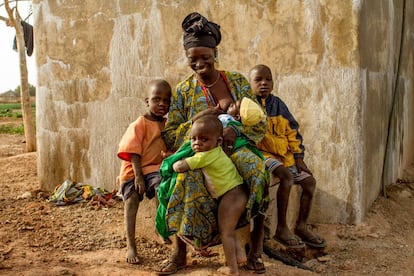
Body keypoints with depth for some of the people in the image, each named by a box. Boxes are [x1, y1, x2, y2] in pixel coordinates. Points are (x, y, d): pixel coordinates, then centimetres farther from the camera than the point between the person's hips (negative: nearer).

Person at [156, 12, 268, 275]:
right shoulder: (183, 90, 4)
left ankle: (255, 251, -19)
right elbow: (170, 137, 0)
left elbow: (260, 122, 3)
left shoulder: (238, 81, 5)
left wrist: (236, 130, -19)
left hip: (236, 147, 1)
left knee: (257, 171, -33)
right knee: (189, 178, -35)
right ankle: (180, 253, -20)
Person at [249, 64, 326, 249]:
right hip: (262, 153, -7)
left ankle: (301, 227, 10)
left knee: (309, 181, -4)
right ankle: (281, 229, -19)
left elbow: (292, 132, 15)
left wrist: (298, 158, 9)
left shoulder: (278, 104, 12)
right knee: (287, 177, -30)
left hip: (284, 155, 7)